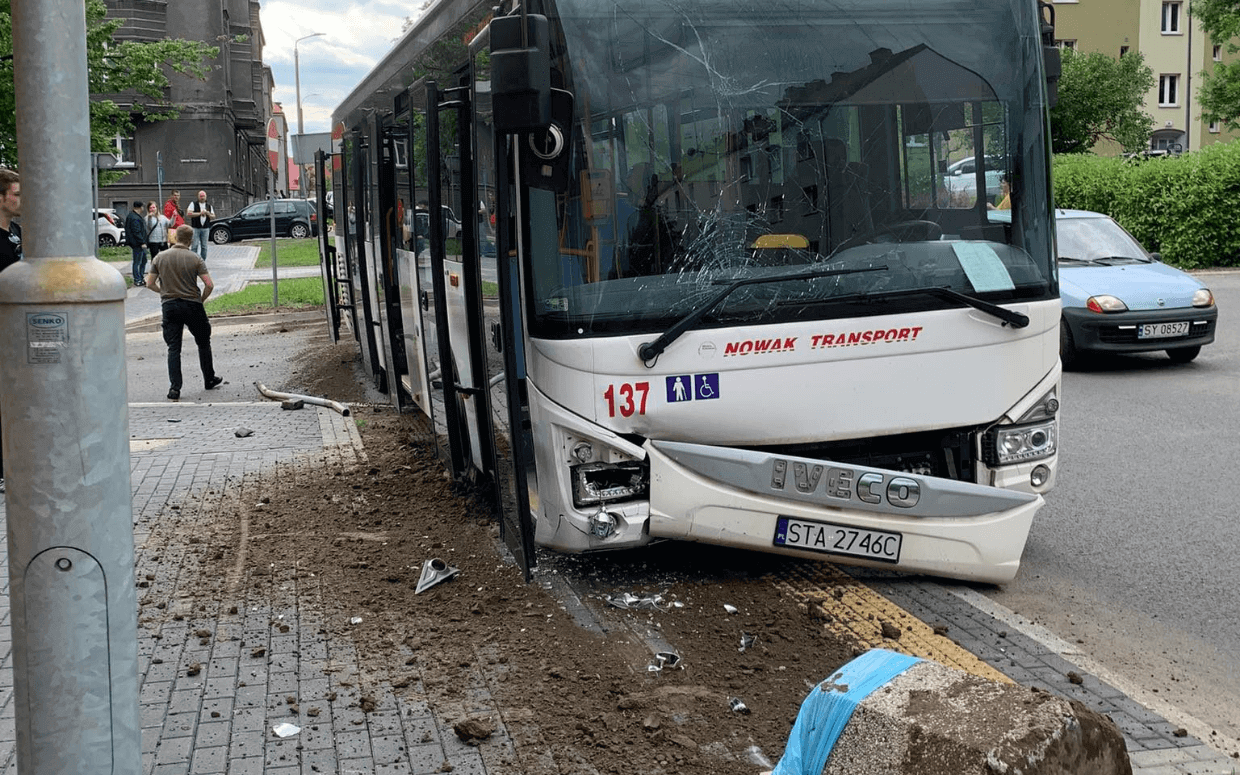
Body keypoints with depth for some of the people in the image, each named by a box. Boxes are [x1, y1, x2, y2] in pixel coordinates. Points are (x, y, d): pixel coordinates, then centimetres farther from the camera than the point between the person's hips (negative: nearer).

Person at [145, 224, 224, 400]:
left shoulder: (160, 258, 1)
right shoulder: (195, 258, -6)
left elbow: (150, 284, 5)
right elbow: (209, 285, -13)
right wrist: (201, 299, 5)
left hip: (169, 306, 2)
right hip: (192, 305, -1)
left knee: (173, 348, 4)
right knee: (203, 343, 17)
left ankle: (174, 387, -6)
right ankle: (209, 380, 27)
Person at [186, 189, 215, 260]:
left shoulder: (209, 205, 13)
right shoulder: (193, 204, 3)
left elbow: (213, 216, 13)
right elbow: (189, 213, -9)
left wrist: (207, 213, -7)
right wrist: (200, 213, -13)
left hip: (205, 228, 3)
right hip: (195, 228, -3)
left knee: (204, 246, 5)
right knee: (194, 246, -7)